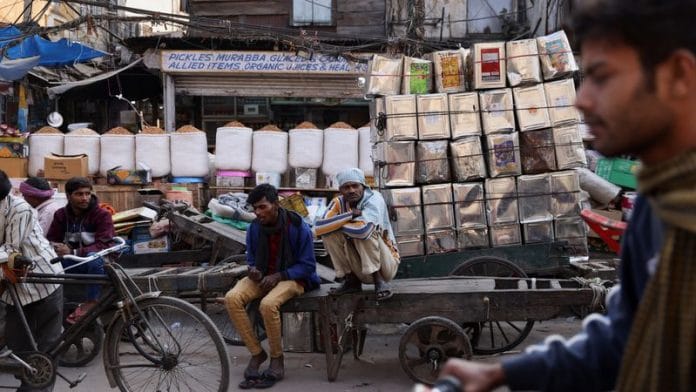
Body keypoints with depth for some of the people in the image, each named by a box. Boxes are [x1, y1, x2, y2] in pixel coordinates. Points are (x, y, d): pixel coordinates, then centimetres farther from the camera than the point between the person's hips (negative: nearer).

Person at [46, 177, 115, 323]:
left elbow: (103, 246, -23)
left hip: (98, 262, -4)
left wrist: (72, 252, -35)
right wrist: (54, 248, -28)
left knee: (94, 256, -39)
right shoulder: (61, 215, 3)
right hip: (72, 263, 4)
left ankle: (91, 303, -26)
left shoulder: (102, 215, -12)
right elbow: (50, 240, -2)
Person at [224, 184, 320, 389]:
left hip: (291, 278, -5)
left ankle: (277, 360, -13)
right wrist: (253, 270, -11)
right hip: (263, 277, 5)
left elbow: (307, 266, -11)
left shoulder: (298, 227, -15)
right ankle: (256, 353, -10)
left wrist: (278, 276, -22)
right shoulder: (254, 228, -3)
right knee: (232, 298, -24)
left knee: (268, 304, -36)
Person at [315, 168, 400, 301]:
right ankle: (351, 280, -3)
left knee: (366, 231, -28)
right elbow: (318, 228, -21)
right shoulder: (338, 202, -4)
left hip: (386, 265, -5)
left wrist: (337, 223, -18)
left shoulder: (374, 199, -18)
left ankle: (379, 280, -19)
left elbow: (363, 230, -37)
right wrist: (349, 215, -26)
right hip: (362, 270, 5)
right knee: (329, 233, -13)